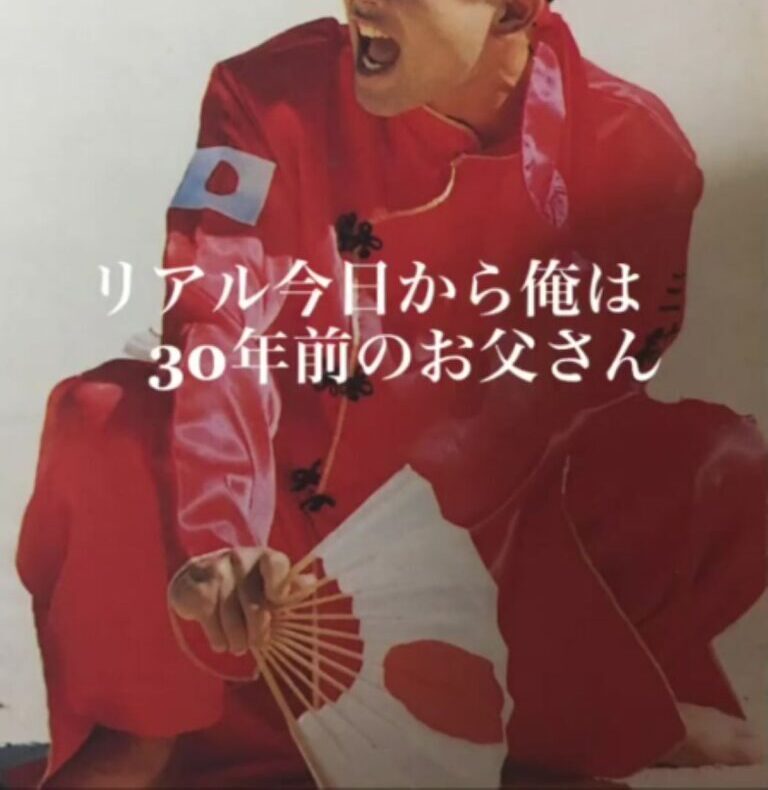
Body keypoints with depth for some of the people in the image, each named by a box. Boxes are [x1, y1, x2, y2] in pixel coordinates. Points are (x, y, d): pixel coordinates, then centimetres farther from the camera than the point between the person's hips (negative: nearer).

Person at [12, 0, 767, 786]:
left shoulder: (628, 146, -12)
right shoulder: (274, 95, -14)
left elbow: (579, 383, -12)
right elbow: (222, 327, -24)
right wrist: (224, 543, -40)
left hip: (503, 516, 1)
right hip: (294, 502, 0)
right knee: (101, 422, -26)